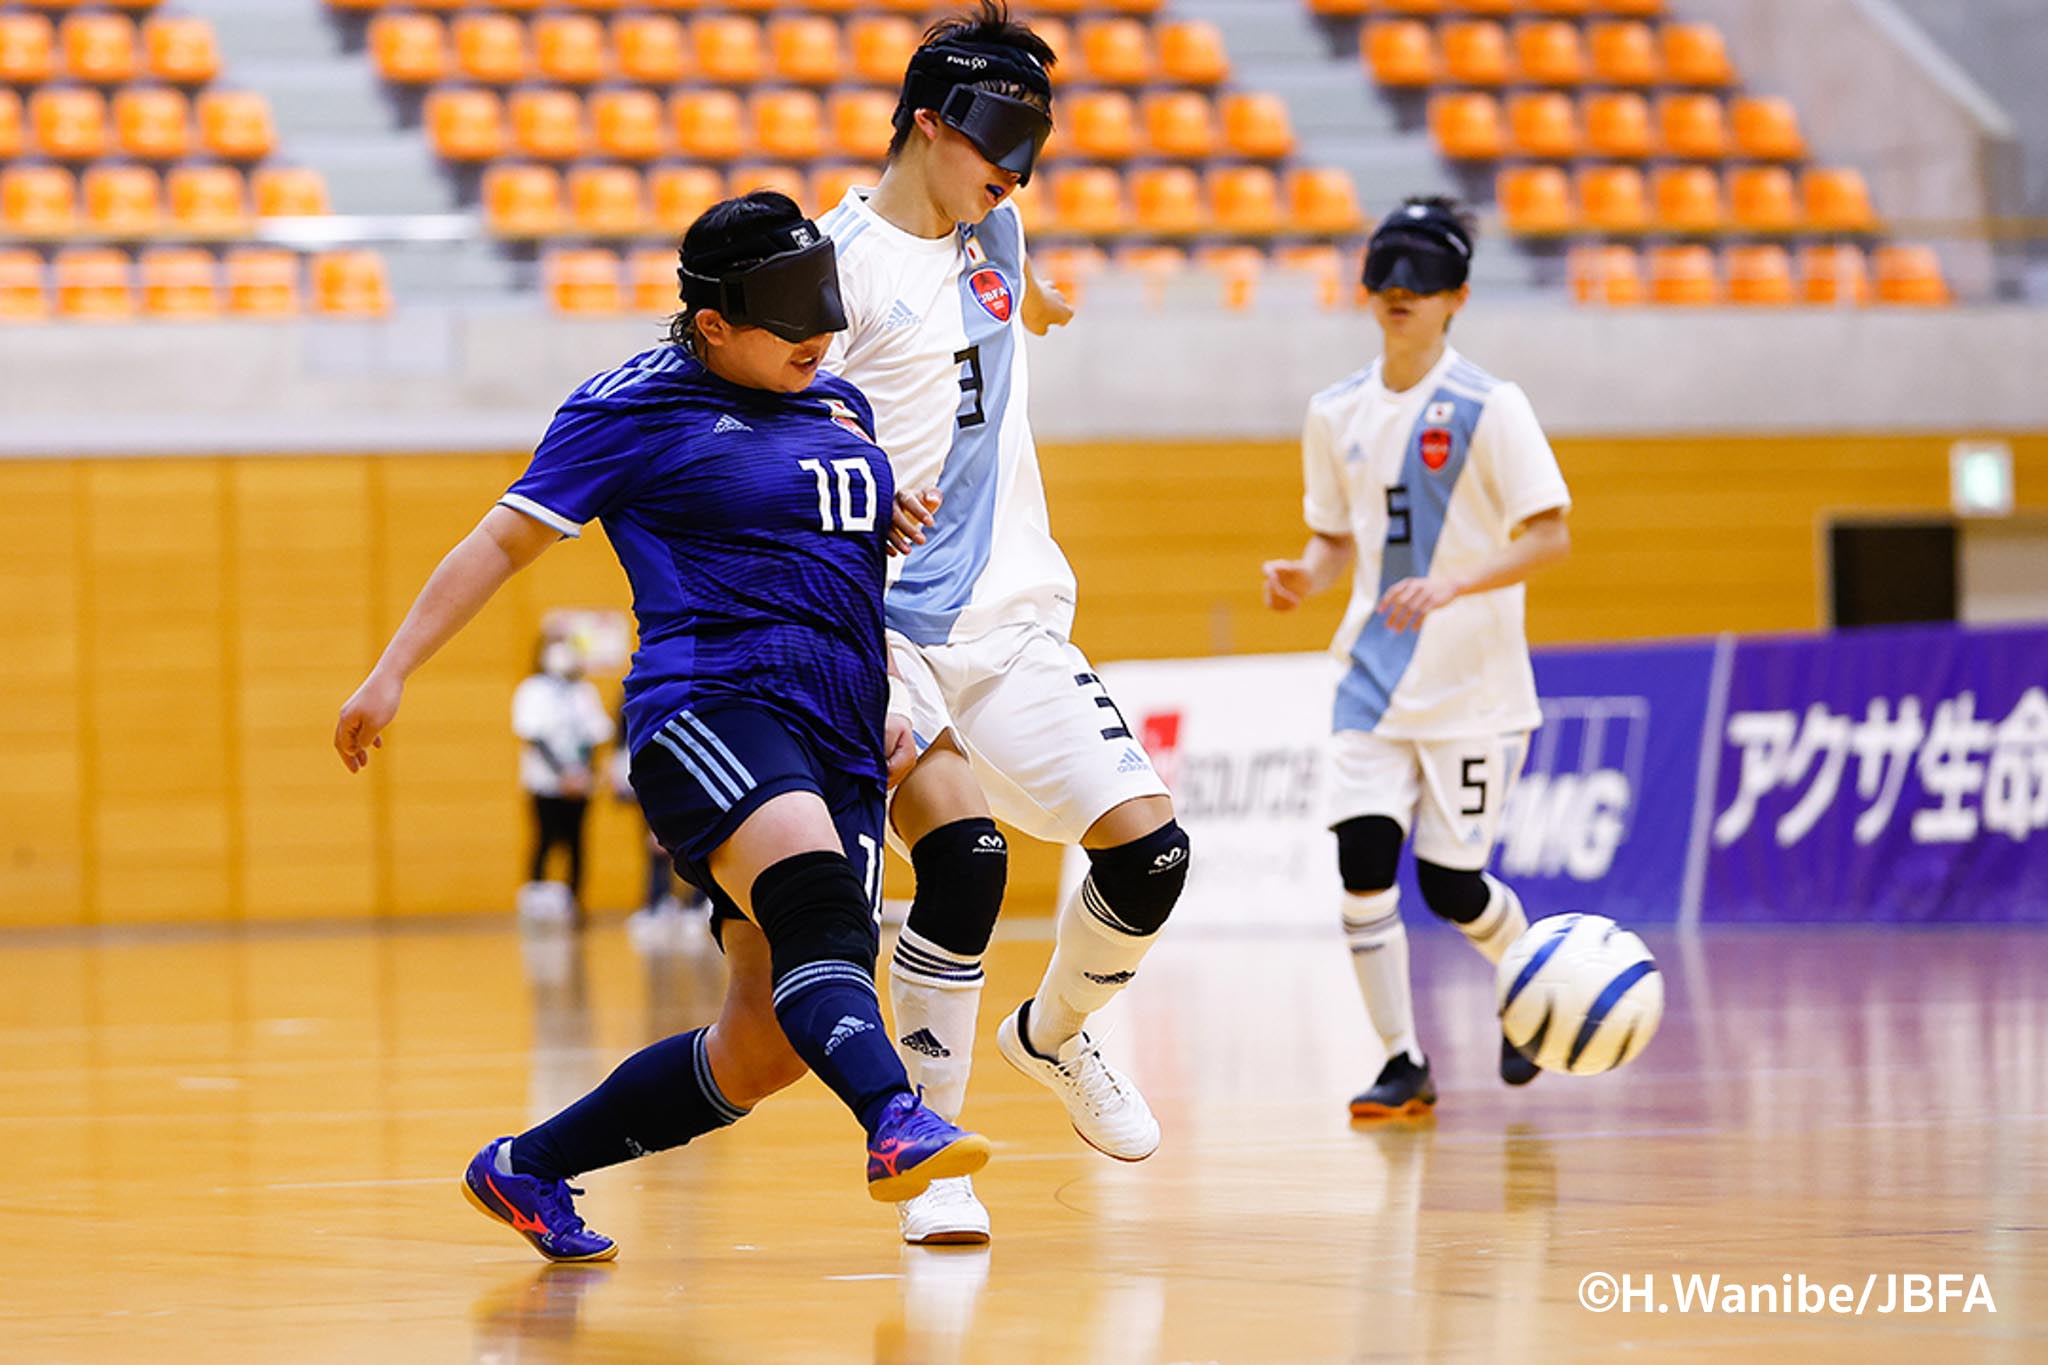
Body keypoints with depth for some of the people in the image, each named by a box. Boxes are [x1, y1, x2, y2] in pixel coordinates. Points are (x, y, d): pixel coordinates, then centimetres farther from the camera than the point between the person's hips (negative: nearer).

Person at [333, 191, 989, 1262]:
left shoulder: (839, 406, 20)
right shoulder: (636, 407, 2)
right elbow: (507, 538, 4)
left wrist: (891, 706, 26)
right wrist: (391, 673, -1)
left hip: (836, 747, 7)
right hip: (709, 709, -7)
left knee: (765, 1048, -1)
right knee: (815, 896, -36)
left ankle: (525, 1170, 15)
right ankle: (894, 1123, -57)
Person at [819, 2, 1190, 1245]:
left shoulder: (996, 234, 12)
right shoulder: (836, 256, -9)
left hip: (1011, 616, 7)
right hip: (881, 624, -6)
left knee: (1149, 851, -4)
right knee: (965, 855, -25)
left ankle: (1056, 1036, 28)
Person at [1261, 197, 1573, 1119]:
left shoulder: (1489, 408, -9)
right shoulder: (1337, 413, 7)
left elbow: (1549, 536, -12)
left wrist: (1449, 585, -25)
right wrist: (1306, 577, -5)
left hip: (1473, 686, -4)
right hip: (1374, 680, 4)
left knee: (1449, 885, -2)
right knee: (1363, 858, -13)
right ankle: (1402, 1062, -2)